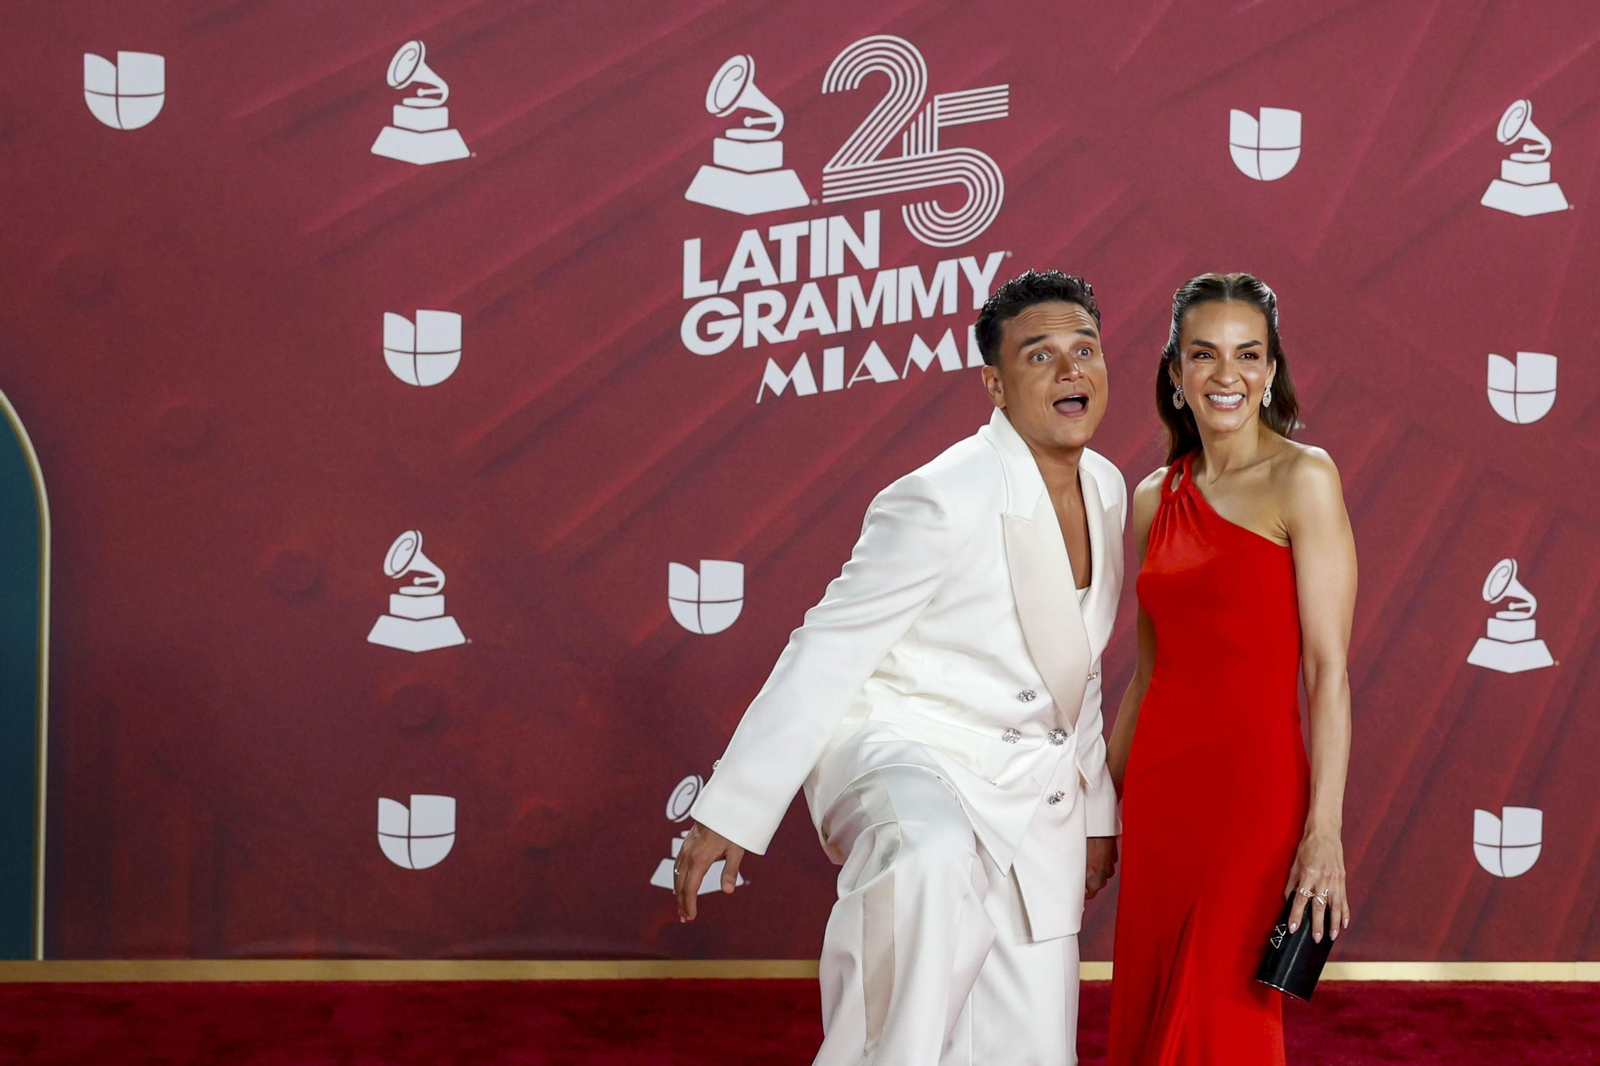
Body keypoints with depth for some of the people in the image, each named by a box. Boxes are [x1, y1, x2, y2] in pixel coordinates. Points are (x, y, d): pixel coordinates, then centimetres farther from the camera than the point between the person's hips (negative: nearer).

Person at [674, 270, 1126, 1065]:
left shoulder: (1106, 488, 5)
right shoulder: (943, 501, -18)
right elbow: (827, 651, -16)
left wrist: (1094, 810, 22)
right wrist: (732, 811, -18)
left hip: (1036, 807, 7)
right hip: (905, 755, -7)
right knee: (934, 859, -42)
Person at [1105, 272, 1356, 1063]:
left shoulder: (1302, 479, -7)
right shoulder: (1155, 498, 10)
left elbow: (1328, 669, -11)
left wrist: (1324, 832, -17)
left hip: (1255, 786, -6)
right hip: (1159, 789, 6)